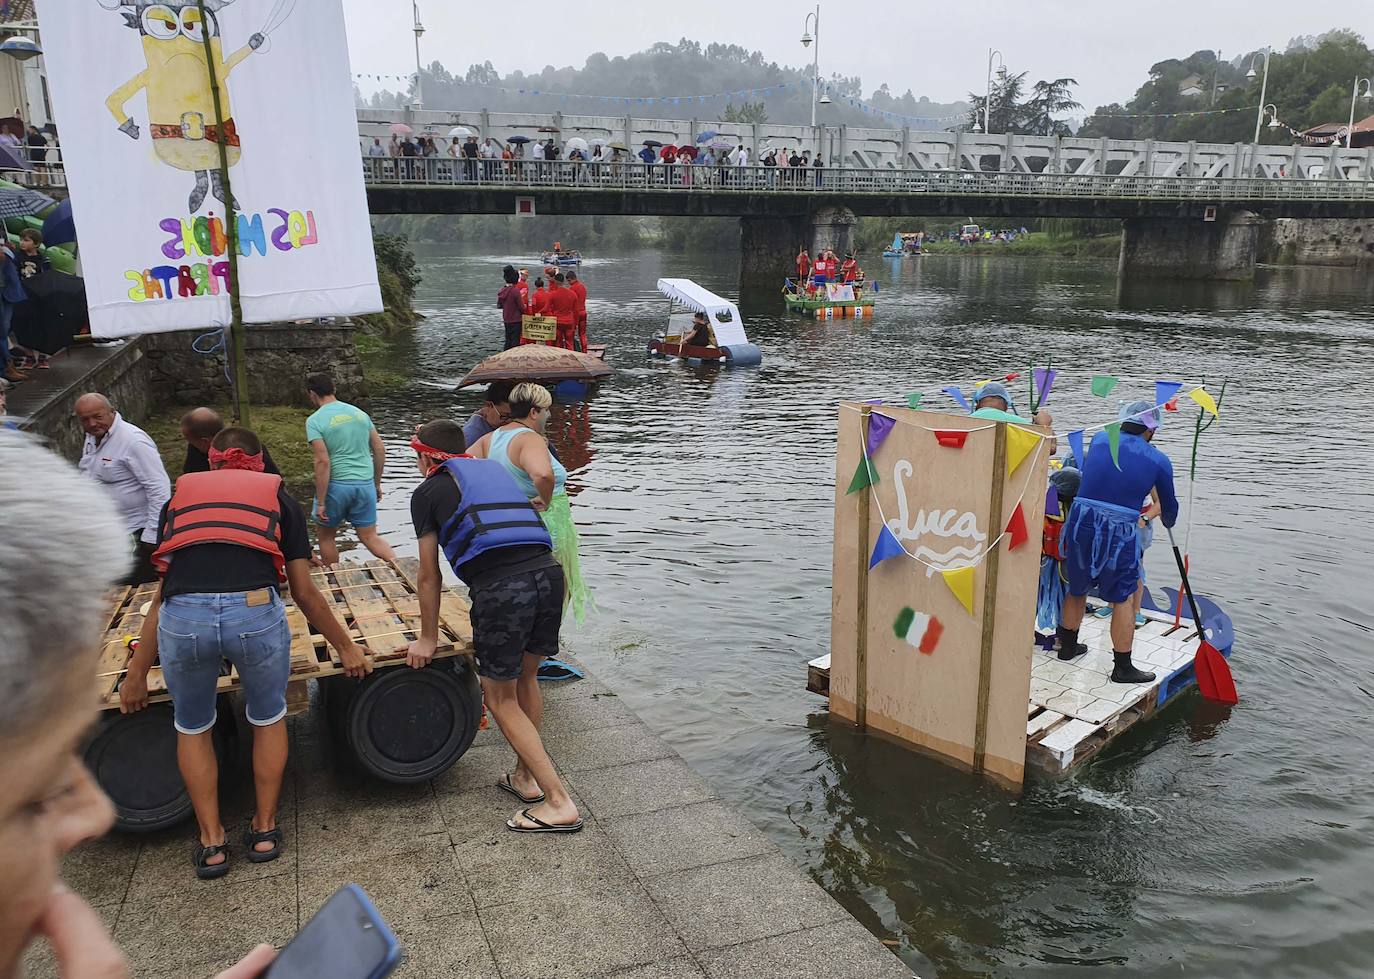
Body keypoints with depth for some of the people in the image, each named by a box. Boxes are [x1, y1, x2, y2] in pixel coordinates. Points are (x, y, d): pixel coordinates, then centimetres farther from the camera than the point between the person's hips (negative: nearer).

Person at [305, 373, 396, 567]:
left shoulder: (314, 421, -8)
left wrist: (321, 502, -12)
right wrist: (377, 484, 18)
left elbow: (323, 461, -16)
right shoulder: (360, 413, 8)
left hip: (336, 485, -5)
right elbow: (380, 449, 9)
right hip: (366, 484, 5)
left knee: (325, 536, 16)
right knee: (370, 537, 9)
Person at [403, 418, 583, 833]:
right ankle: (526, 776, 38)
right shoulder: (495, 470, 30)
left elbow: (429, 576, 15)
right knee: (526, 677, 26)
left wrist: (428, 638, 28)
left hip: (500, 587, -6)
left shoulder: (428, 491, 14)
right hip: (548, 571, 6)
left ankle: (559, 803, 7)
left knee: (501, 699, 9)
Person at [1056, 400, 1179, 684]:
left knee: (1077, 588, 22)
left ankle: (1068, 646, 39)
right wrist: (1168, 521, 40)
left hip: (1081, 523, 4)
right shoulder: (1158, 461, 4)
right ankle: (1123, 667, 16)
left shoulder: (1099, 439, 8)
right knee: (1123, 599, 10)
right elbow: (1168, 506, 17)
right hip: (1119, 533, -3)